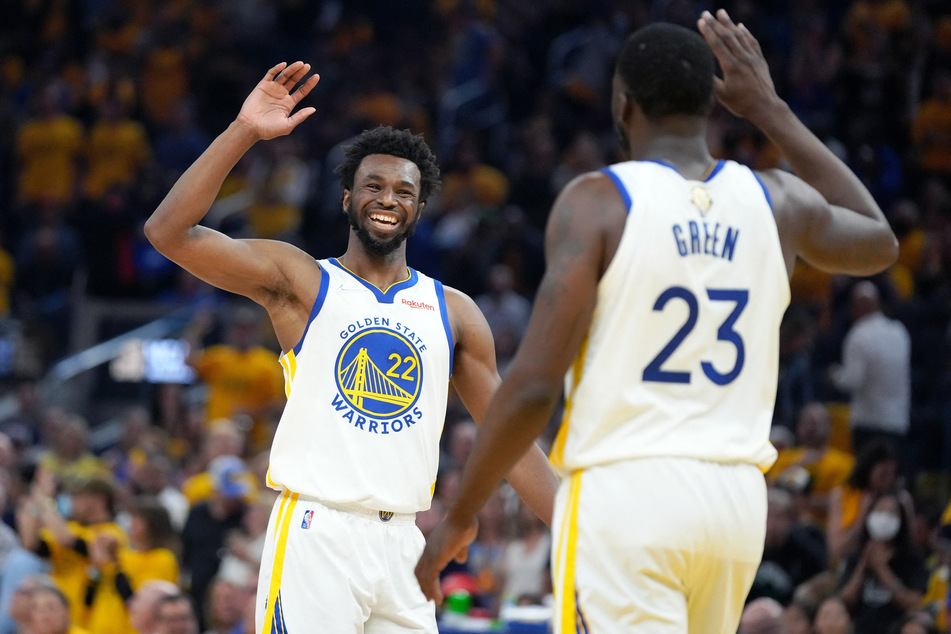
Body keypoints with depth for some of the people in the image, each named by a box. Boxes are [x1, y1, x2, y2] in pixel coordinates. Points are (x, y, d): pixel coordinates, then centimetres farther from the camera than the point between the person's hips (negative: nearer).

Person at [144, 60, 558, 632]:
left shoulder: (454, 312, 14)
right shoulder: (299, 281, 4)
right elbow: (169, 232, -7)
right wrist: (245, 132, -12)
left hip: (405, 543, 4)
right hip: (315, 536, -4)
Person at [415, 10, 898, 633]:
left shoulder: (597, 202, -7)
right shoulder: (776, 201, 6)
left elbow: (535, 385, -13)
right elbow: (878, 243, 30)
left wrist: (459, 517, -2)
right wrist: (771, 111, 29)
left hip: (624, 494, -6)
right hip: (737, 497, 6)